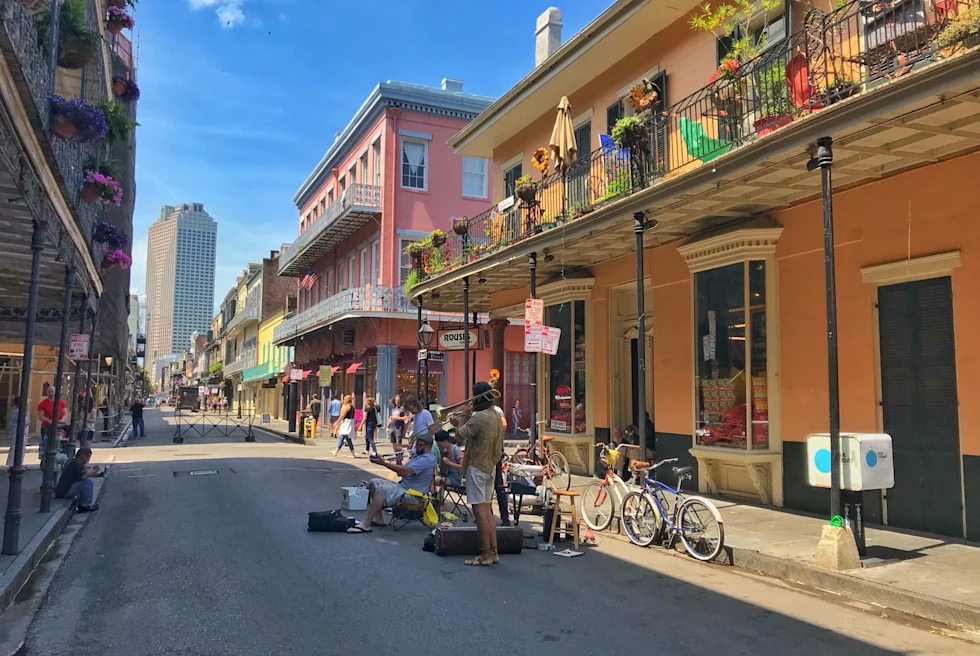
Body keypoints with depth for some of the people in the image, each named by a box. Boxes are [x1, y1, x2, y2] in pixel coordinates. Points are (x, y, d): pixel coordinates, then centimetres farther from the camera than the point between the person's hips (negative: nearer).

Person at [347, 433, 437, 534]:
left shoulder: (427, 459, -16)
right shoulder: (418, 456, 17)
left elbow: (405, 471, -27)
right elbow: (400, 473, 13)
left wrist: (383, 463, -25)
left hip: (413, 495, -11)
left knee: (381, 489, -29)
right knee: (374, 482, 9)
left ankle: (365, 525, -26)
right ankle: (377, 518, 5)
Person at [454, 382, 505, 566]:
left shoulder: (479, 417, -19)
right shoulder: (496, 416, 12)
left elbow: (461, 434, -13)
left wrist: (463, 415, 2)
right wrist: (463, 422, 13)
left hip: (477, 467, -10)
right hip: (490, 466, 10)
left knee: (479, 510, -5)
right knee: (487, 509, 13)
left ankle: (485, 555, -2)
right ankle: (493, 552, 15)